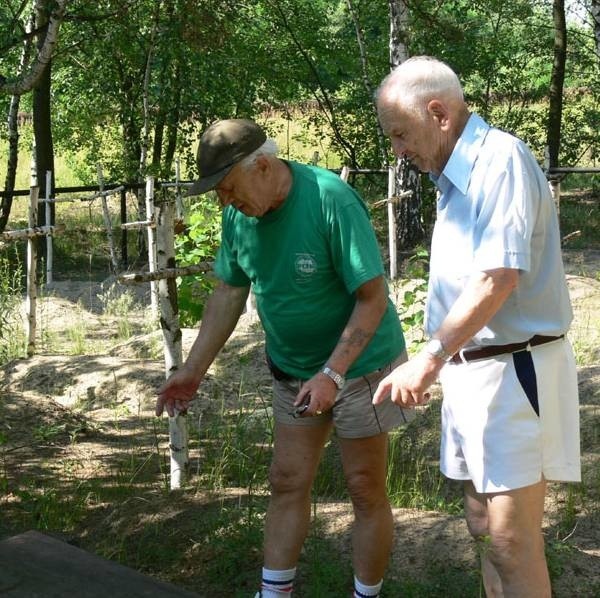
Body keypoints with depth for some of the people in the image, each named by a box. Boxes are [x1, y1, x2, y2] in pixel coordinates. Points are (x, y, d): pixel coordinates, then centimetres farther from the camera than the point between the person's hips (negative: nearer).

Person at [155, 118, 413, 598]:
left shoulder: (332, 202, -26)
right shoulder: (239, 215, -6)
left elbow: (373, 298, -23)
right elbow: (229, 292, 6)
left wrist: (332, 374, -29)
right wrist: (193, 370, 3)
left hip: (358, 364, -6)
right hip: (293, 369, 6)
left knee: (366, 489, 4)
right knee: (287, 483, 10)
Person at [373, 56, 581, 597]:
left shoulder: (502, 159, -14)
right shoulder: (455, 177, 14)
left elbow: (498, 278, -24)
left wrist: (428, 359, -22)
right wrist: (437, 364, 12)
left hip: (512, 369, -9)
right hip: (470, 368, 9)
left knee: (512, 540, -7)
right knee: (484, 527, 14)